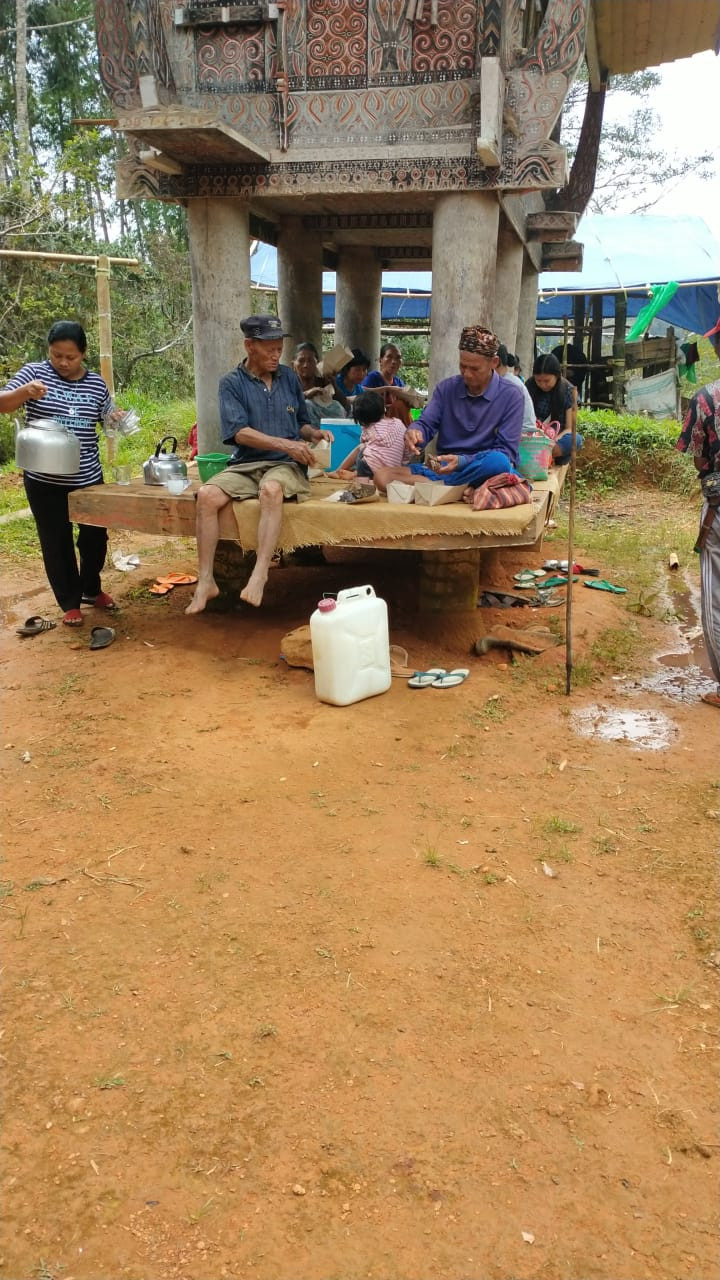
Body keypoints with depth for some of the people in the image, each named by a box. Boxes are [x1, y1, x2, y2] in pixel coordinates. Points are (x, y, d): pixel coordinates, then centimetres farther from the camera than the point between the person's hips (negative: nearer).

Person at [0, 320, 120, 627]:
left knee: (95, 536, 13)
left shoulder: (96, 384, 3)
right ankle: (70, 603, 19)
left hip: (88, 477, 3)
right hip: (45, 480, -2)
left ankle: (91, 589, 37)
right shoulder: (34, 372, -4)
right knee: (56, 542, 5)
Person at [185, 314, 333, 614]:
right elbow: (240, 432, -10)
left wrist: (314, 433, -2)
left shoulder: (289, 377, 13)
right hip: (245, 465, 0)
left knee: (271, 489, -37)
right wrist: (286, 445, -19)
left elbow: (301, 423, 22)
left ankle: (260, 575, -41)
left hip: (285, 465, 0)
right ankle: (205, 582, -22)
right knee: (207, 495, -28)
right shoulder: (232, 383, 3)